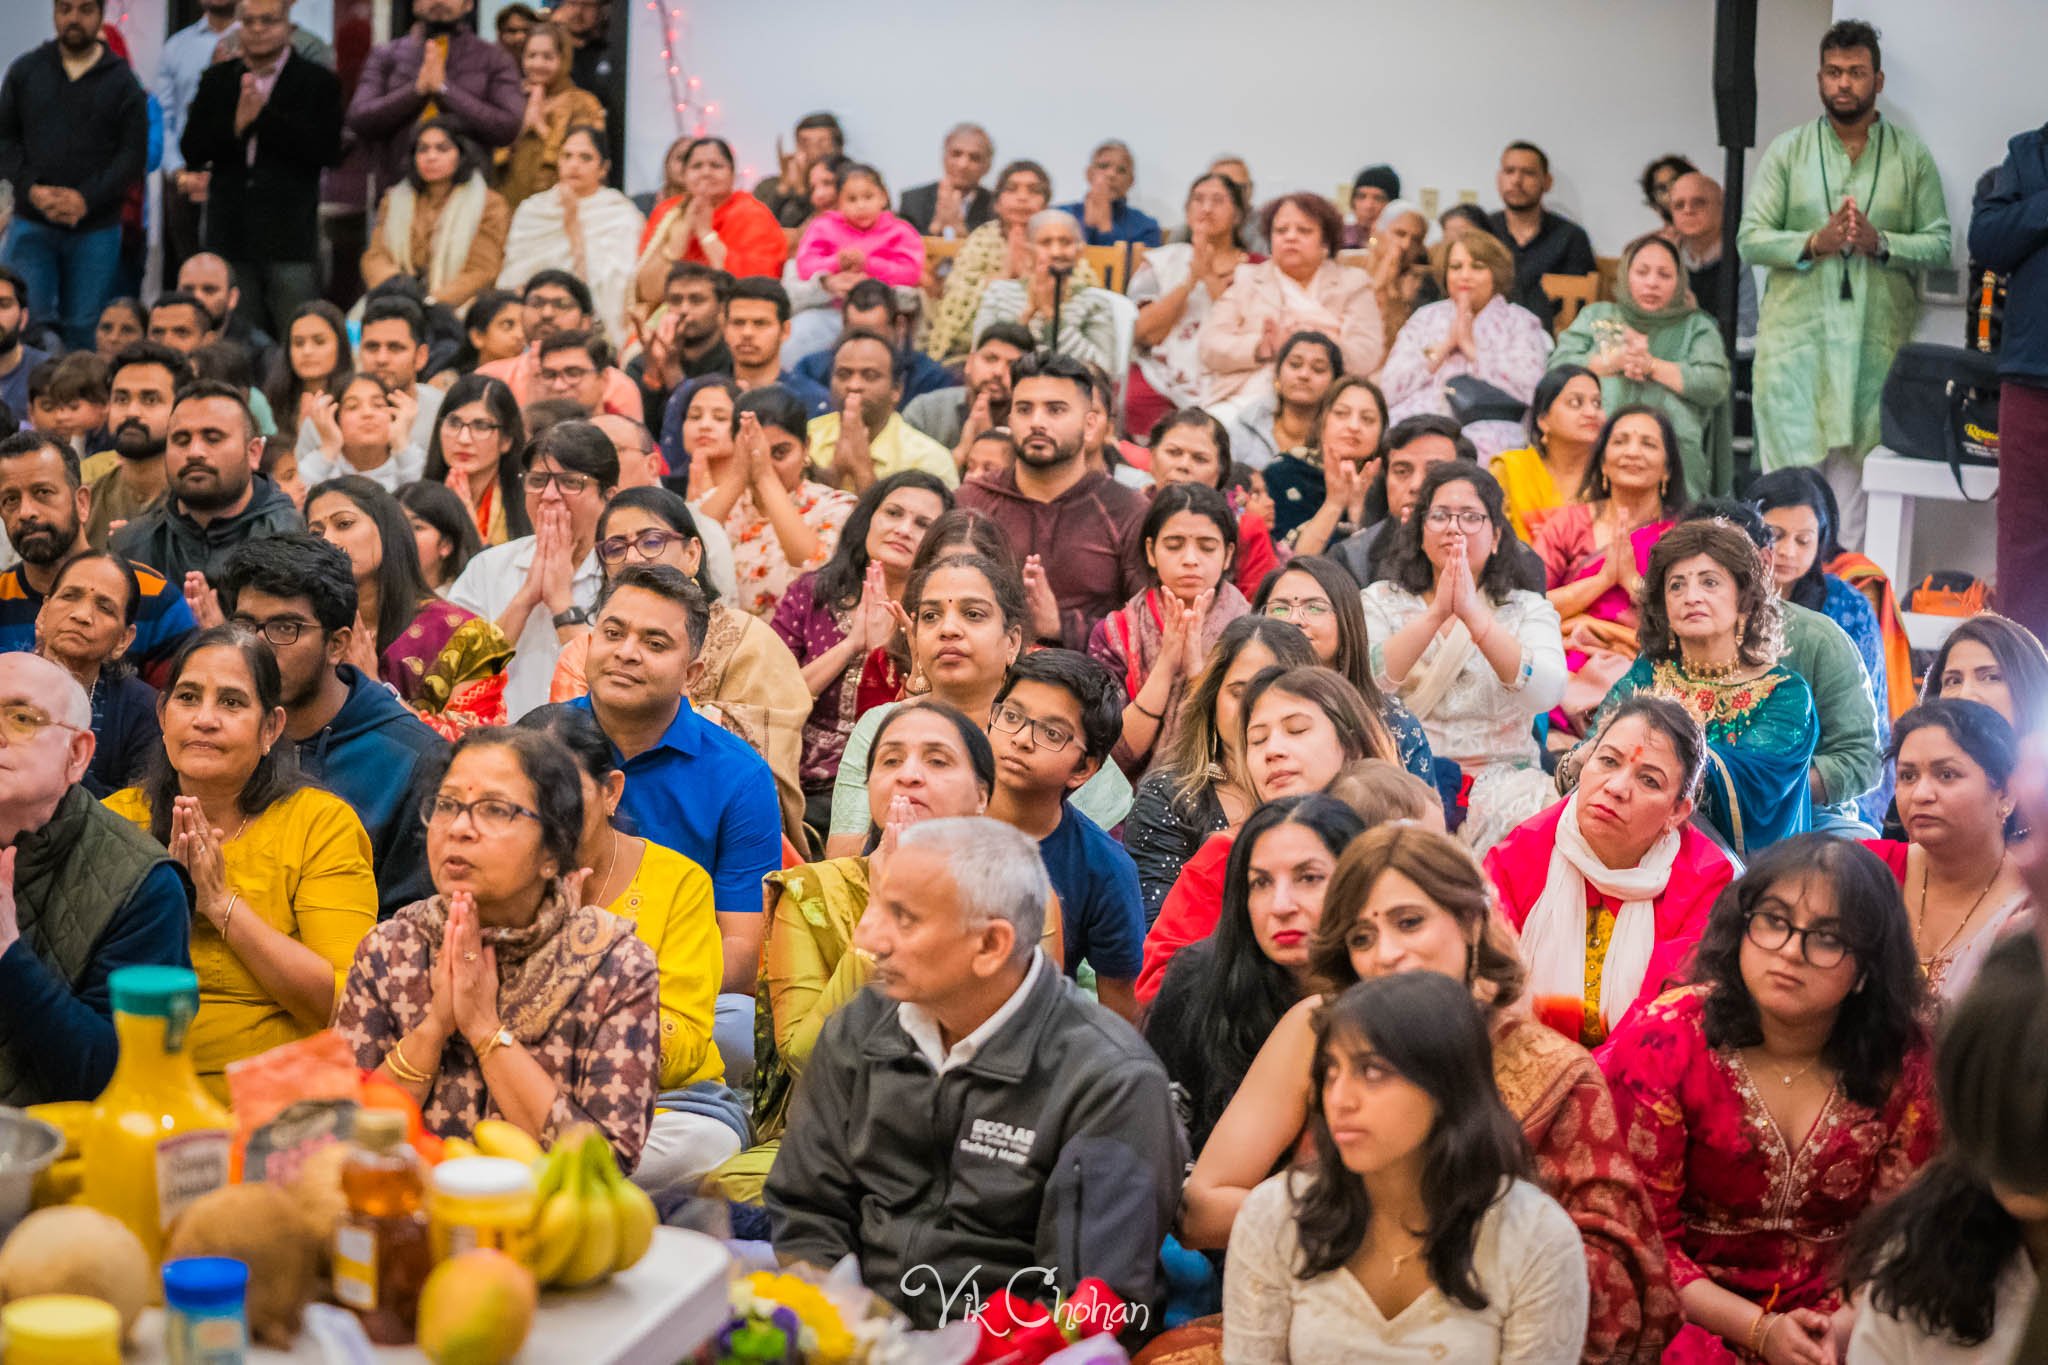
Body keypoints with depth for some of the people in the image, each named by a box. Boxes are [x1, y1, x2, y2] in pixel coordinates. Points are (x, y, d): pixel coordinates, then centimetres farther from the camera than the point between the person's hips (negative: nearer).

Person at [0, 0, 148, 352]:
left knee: (83, 329, 2)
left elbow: (133, 151, -2)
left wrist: (87, 198, -13)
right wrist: (31, 189, -9)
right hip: (31, 224, 1)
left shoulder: (122, 80, 2)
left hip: (96, 227, -1)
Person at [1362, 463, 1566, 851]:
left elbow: (1546, 694, -10)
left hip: (1502, 779, 0)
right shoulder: (1381, 601, 12)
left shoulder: (1529, 609, 12)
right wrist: (1436, 614, -20)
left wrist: (1475, 617, -22)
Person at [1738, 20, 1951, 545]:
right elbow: (1750, 239, 3)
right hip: (1796, 339, 0)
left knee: (1856, 477, 0)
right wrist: (1815, 242, -13)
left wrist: (1880, 242, -12)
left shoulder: (1912, 157, 9)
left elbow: (1939, 243, 5)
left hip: (1878, 342, 0)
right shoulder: (1787, 152, 9)